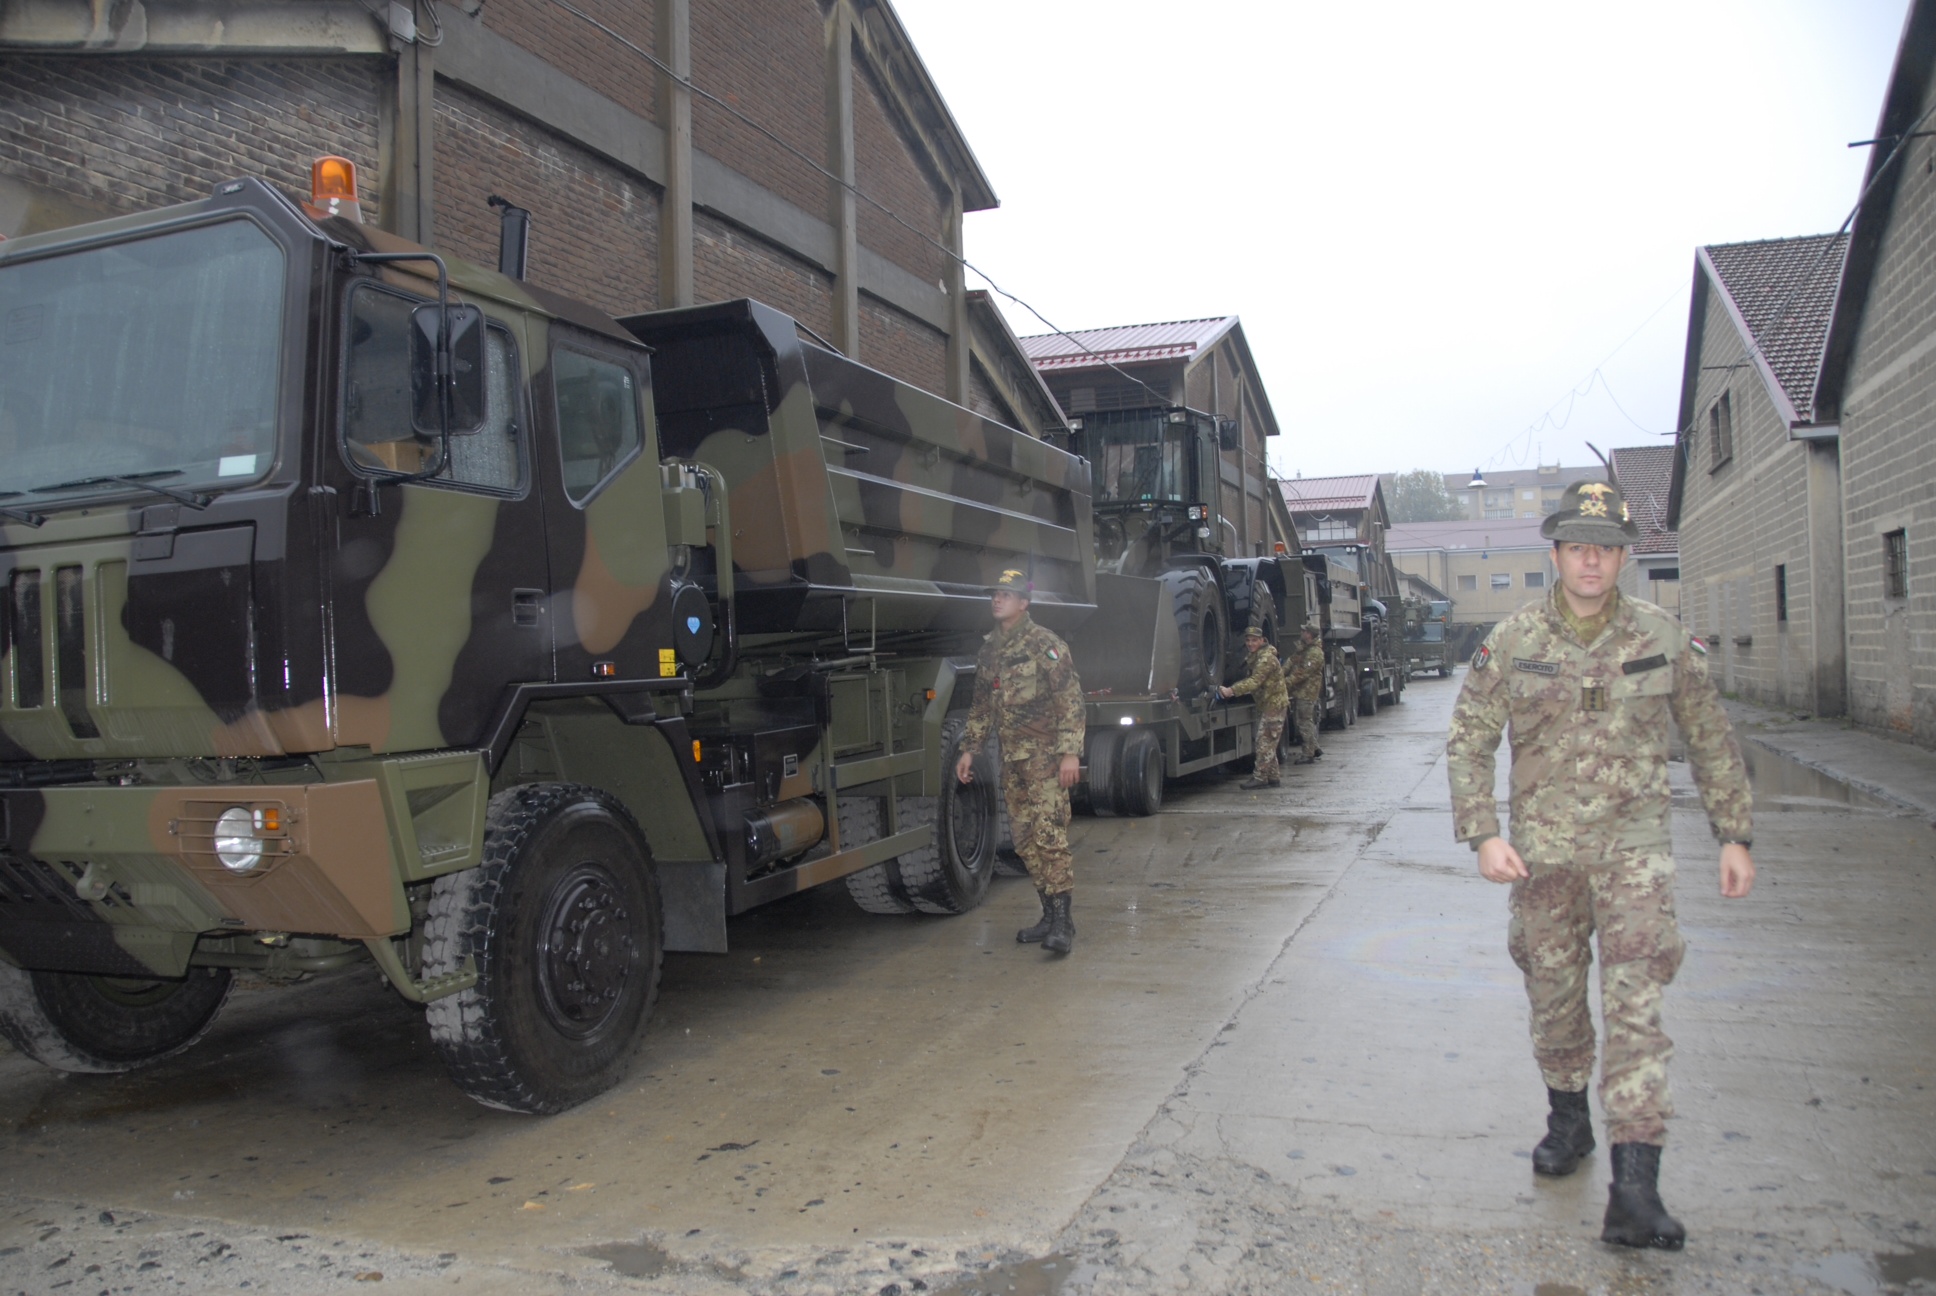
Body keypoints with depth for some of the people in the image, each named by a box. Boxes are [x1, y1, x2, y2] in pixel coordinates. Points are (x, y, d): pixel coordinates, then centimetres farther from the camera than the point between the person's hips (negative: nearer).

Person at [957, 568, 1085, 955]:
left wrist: (1070, 752, -19)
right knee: (1025, 839, 9)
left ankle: (1063, 923, -11)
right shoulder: (989, 649, 15)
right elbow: (982, 705, 23)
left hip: (1045, 756, -8)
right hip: (1011, 759, 8)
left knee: (1050, 836, -12)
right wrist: (969, 749, 19)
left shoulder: (1045, 644, -7)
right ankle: (1050, 915, 17)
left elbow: (1070, 700, -12)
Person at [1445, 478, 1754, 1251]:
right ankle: (1568, 1119, 37)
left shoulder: (1662, 638, 0)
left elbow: (1711, 741, 10)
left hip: (1633, 841, -1)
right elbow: (1468, 742, 0)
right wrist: (1483, 835, -9)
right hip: (1542, 845, 1)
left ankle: (1634, 1188, -10)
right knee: (1553, 994, 13)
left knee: (1634, 1003, -10)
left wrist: (1735, 836, 9)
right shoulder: (1511, 642, -2)